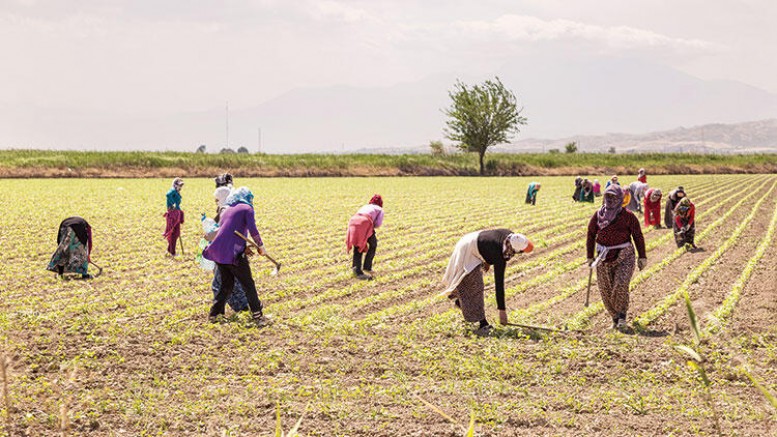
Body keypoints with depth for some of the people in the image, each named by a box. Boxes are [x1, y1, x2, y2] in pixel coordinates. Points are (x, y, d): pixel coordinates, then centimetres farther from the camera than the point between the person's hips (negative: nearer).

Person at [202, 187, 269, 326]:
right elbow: (253, 231, -9)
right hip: (233, 253, -7)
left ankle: (214, 314, 21)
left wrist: (243, 247, 23)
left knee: (226, 285, 20)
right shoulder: (247, 209, 3)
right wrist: (261, 247, 3)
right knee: (248, 285, 1)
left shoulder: (227, 211, 24)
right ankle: (258, 316, 1)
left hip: (218, 251, 7)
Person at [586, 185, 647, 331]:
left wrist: (642, 257, 1)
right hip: (604, 258, 4)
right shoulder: (598, 215, 5)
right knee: (605, 291, 4)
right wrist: (590, 257, 11)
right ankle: (615, 318, 18)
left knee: (621, 286, -20)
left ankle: (622, 316, -5)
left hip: (624, 257, -4)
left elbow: (638, 236, 2)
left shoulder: (627, 216, -3)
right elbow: (591, 235, 13)